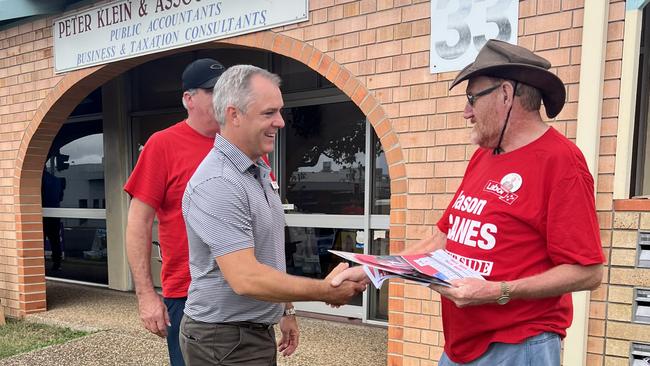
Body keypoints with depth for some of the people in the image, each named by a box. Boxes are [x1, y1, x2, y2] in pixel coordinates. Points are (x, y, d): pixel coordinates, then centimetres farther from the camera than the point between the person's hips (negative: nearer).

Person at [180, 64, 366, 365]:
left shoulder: (259, 172, 6)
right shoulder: (217, 184, -25)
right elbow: (246, 279, -30)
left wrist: (284, 310, 15)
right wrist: (325, 291, -22)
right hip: (225, 341, -8)